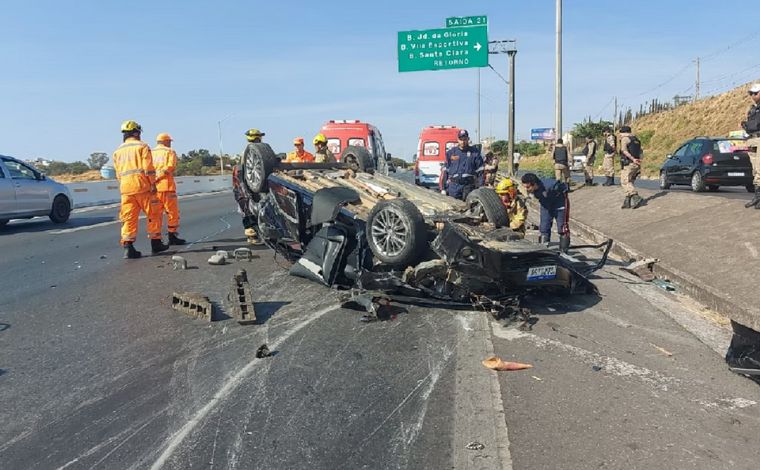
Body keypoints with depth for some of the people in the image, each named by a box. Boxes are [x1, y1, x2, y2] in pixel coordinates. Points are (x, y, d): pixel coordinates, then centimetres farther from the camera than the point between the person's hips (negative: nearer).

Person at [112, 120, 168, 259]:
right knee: (153, 214, 8)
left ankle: (128, 247, -3)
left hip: (125, 188, 5)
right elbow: (148, 167, -10)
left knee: (129, 218, 4)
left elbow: (118, 173, 15)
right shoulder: (142, 146, 0)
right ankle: (156, 243, 12)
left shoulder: (118, 151, 16)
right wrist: (153, 183, -7)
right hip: (142, 186, -5)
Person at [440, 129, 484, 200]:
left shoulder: (474, 152, 7)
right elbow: (444, 170, 9)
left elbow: (480, 171, 6)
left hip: (469, 186, -1)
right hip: (454, 185, 1)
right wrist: (443, 188, 4)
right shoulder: (451, 152, 10)